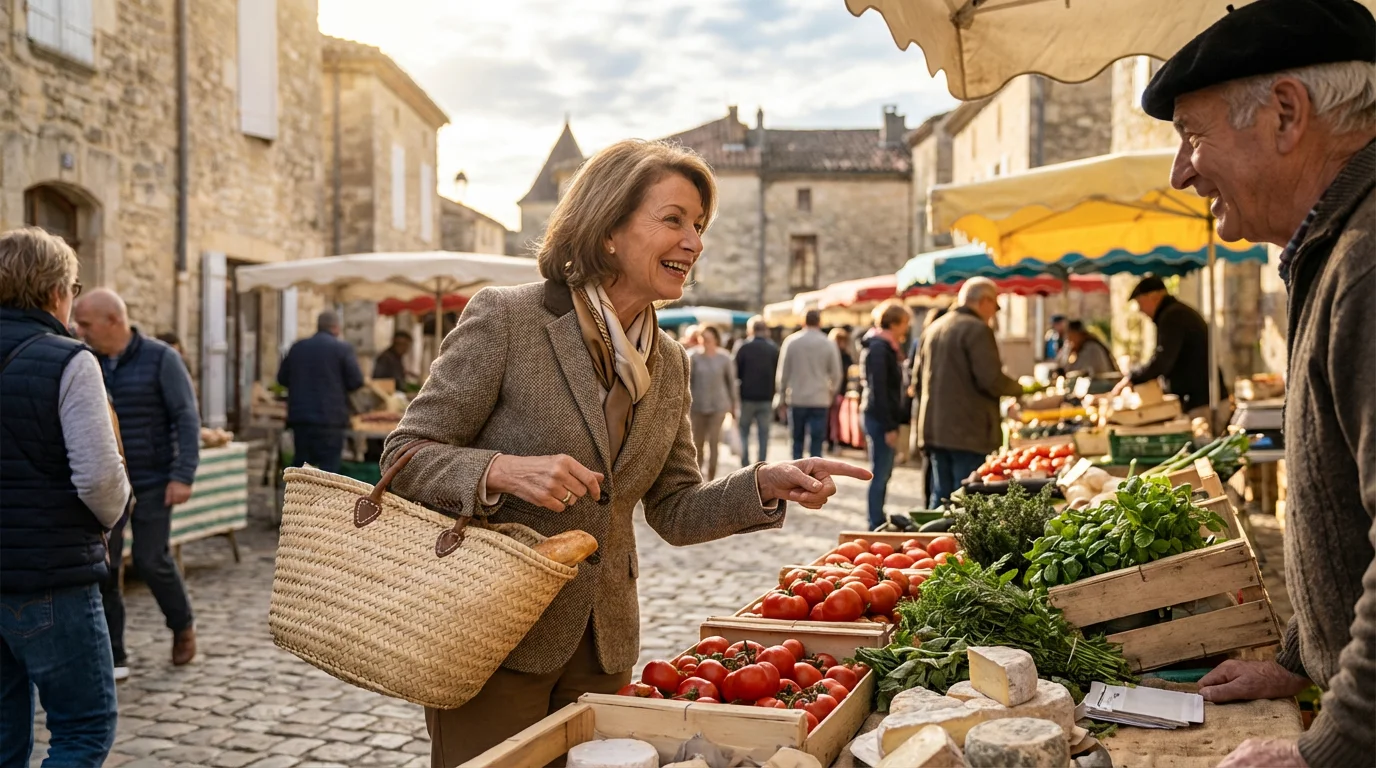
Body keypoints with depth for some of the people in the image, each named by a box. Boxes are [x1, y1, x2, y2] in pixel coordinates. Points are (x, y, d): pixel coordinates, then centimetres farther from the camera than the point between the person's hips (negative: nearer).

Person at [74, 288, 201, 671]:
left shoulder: (161, 359, -8)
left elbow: (187, 419, -10)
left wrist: (183, 475, -17)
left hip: (152, 481, -4)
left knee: (151, 560, -3)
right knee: (102, 567, -1)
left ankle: (183, 625, 25)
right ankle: (112, 658, 10)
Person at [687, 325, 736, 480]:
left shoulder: (724, 358, 0)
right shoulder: (694, 357, -2)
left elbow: (731, 381, 8)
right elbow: (687, 380, 0)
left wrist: (733, 403, 12)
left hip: (718, 405, -1)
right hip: (698, 405, 1)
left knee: (714, 441, -5)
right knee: (697, 442, 8)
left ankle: (711, 477, 2)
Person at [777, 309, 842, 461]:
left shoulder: (791, 341, -2)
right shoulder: (828, 344, -2)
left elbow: (783, 371, 1)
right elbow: (836, 374, 1)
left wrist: (782, 392, 14)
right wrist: (831, 391, 17)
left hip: (796, 399, 1)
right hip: (820, 400, -1)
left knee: (797, 441, 13)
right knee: (816, 444, 1)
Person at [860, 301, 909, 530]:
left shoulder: (886, 347, 17)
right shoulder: (879, 348, -14)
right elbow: (878, 390, -19)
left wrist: (893, 422, 14)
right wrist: (889, 427, -20)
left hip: (886, 418, 10)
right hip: (880, 419, -10)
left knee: (883, 473, 14)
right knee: (880, 474, -6)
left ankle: (878, 522, 22)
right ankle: (876, 525, -2)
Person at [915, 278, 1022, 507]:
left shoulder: (932, 329, 15)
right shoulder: (977, 329, -11)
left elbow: (919, 381, 19)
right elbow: (991, 380, -18)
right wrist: (1018, 388, 0)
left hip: (934, 429, 8)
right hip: (968, 432, -8)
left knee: (940, 496, 14)